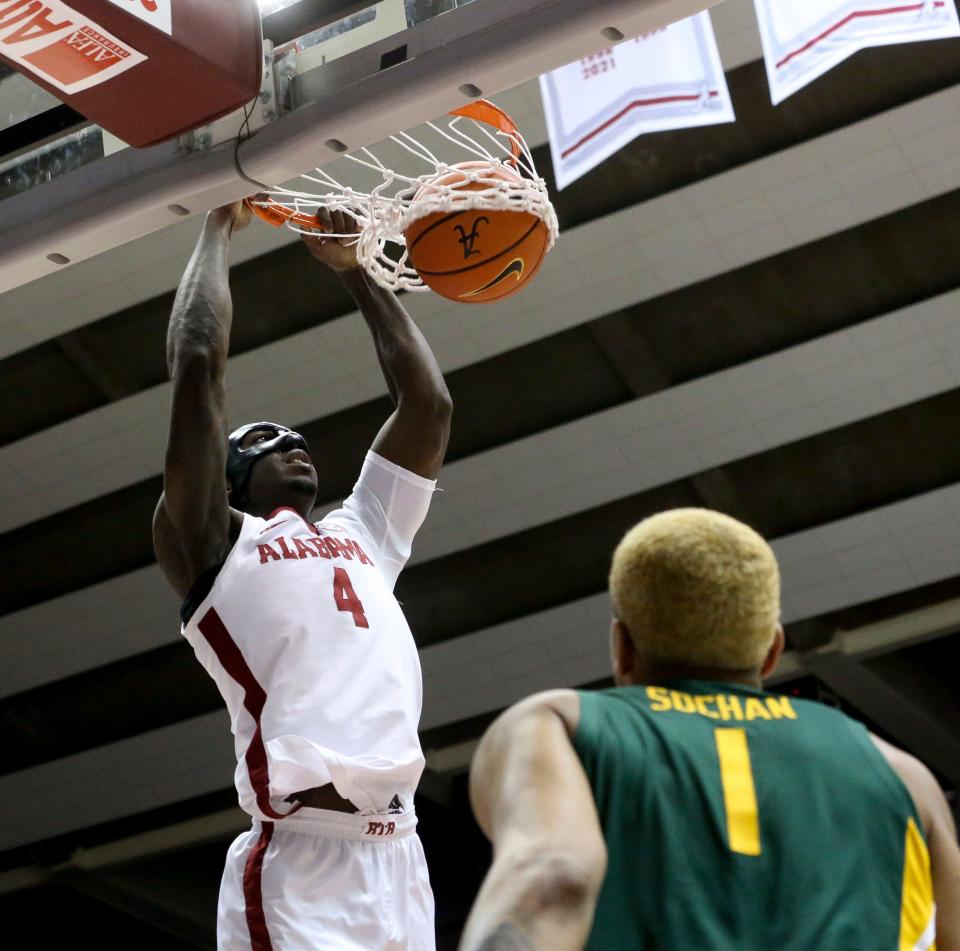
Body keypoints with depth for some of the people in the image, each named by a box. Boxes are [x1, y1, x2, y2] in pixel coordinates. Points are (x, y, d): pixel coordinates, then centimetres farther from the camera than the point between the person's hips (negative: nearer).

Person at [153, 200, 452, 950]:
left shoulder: (363, 533, 26)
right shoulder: (211, 541, 8)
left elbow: (428, 403, 27)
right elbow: (198, 362, 1)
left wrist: (357, 271, 31)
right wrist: (221, 228, 14)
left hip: (400, 861, 7)